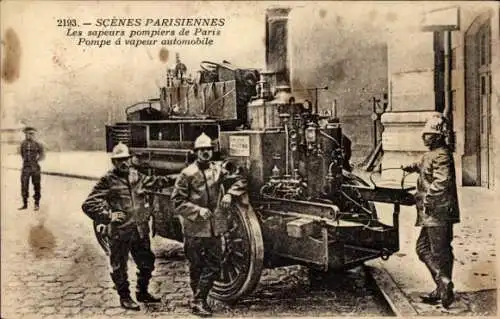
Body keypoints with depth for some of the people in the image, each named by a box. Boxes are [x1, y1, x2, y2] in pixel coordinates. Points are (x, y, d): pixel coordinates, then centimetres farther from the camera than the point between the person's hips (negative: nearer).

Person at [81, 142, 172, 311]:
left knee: (147, 263, 17)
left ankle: (142, 292, 38)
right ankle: (125, 298, 28)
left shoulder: (136, 175, 6)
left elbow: (153, 182, 26)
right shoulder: (108, 180, -11)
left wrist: (174, 179, 22)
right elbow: (88, 205, -12)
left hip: (140, 230, 6)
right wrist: (108, 216, -18)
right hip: (120, 232, -6)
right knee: (119, 267, 8)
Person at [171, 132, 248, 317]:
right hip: (194, 228, -4)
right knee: (196, 267, 7)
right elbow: (177, 201, -9)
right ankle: (198, 302, 21)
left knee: (213, 266, 6)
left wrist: (229, 195, -7)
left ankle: (199, 300, 19)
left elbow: (239, 181, 11)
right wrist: (198, 211, -19)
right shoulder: (188, 174, -8)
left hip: (215, 227, 4)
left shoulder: (218, 170, 5)